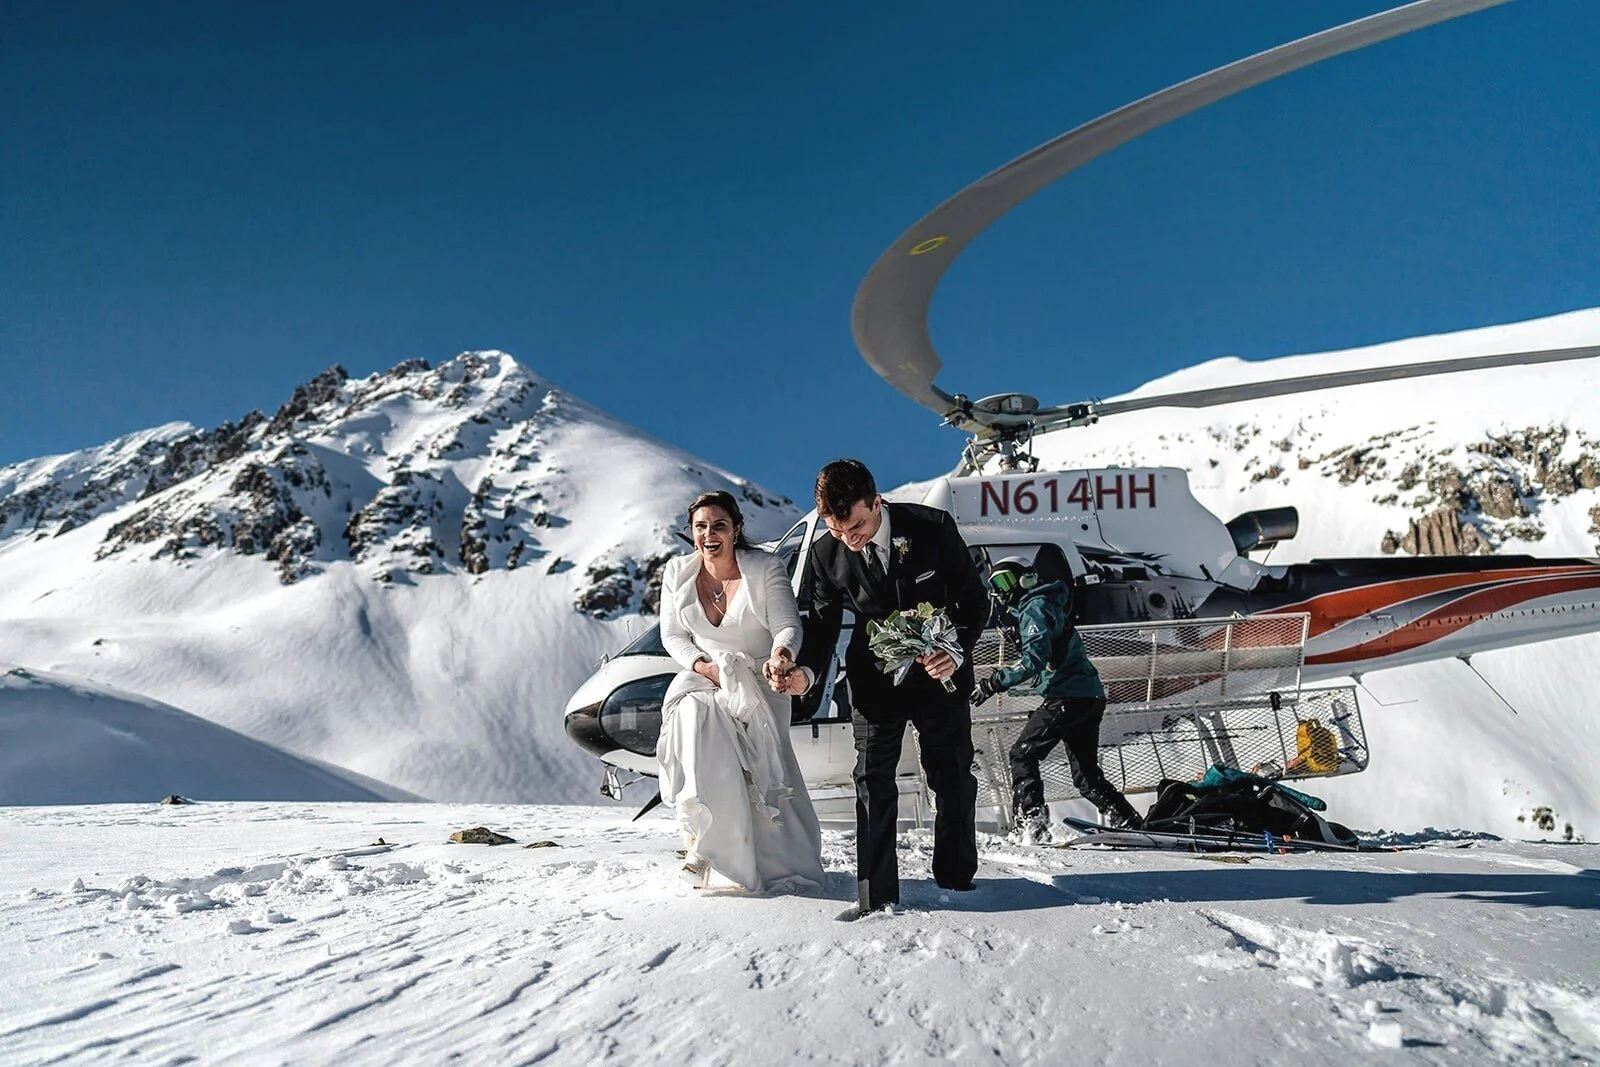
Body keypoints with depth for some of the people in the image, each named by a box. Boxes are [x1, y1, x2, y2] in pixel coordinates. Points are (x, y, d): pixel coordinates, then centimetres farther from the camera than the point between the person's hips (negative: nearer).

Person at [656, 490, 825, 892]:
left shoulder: (766, 567, -8)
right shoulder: (677, 572, 2)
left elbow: (788, 625, -15)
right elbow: (672, 636, 9)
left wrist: (781, 654, -39)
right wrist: (702, 665, -11)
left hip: (759, 681, -2)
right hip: (703, 678, 2)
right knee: (694, 718, -31)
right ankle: (703, 837, -24)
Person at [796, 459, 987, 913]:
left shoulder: (933, 527, -19)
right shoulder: (826, 554, -14)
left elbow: (974, 597, -10)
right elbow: (824, 624, -3)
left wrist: (958, 652, -26)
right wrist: (806, 670, -23)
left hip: (940, 671, 0)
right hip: (874, 679, 1)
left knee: (953, 779, 9)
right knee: (872, 782, -2)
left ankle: (957, 882, 29)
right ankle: (877, 899, 6)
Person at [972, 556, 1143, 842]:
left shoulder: (1033, 609, -8)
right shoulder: (1047, 605, 23)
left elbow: (1035, 659, -22)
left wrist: (995, 683, -24)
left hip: (1069, 697, -10)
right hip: (1091, 696, 10)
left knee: (1022, 754, -5)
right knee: (1086, 771, 16)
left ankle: (1031, 826, -11)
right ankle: (1129, 824, 15)